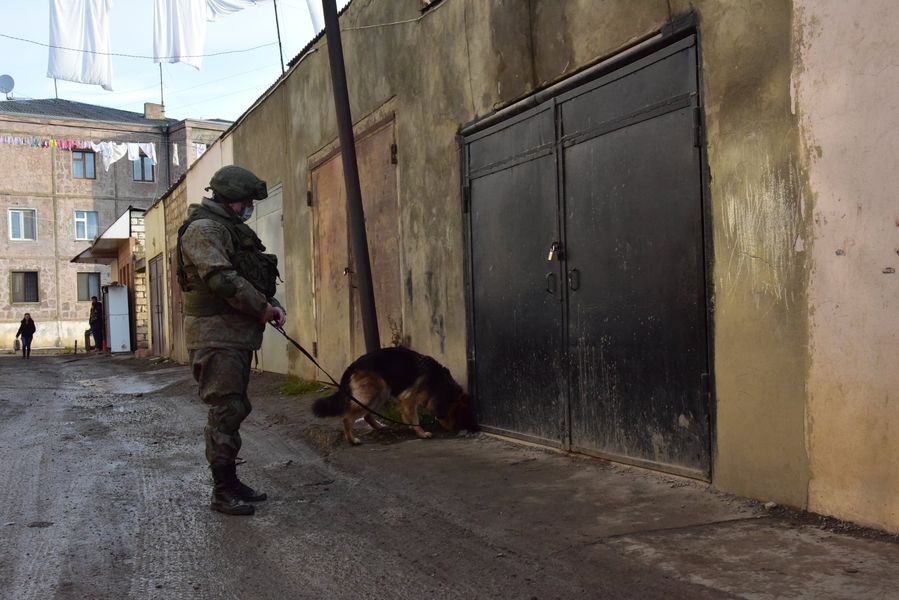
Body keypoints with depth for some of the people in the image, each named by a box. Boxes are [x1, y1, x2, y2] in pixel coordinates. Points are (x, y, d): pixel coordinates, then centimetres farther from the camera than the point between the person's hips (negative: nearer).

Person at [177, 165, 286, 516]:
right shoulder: (204, 228, -10)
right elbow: (221, 279, -22)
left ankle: (230, 481, 23)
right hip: (216, 335, -10)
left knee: (234, 409, 14)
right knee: (226, 411, -7)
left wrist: (271, 304, 6)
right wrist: (262, 307, -13)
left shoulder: (232, 230, 21)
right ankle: (222, 491, 0)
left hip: (236, 334, 10)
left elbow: (251, 278, 24)